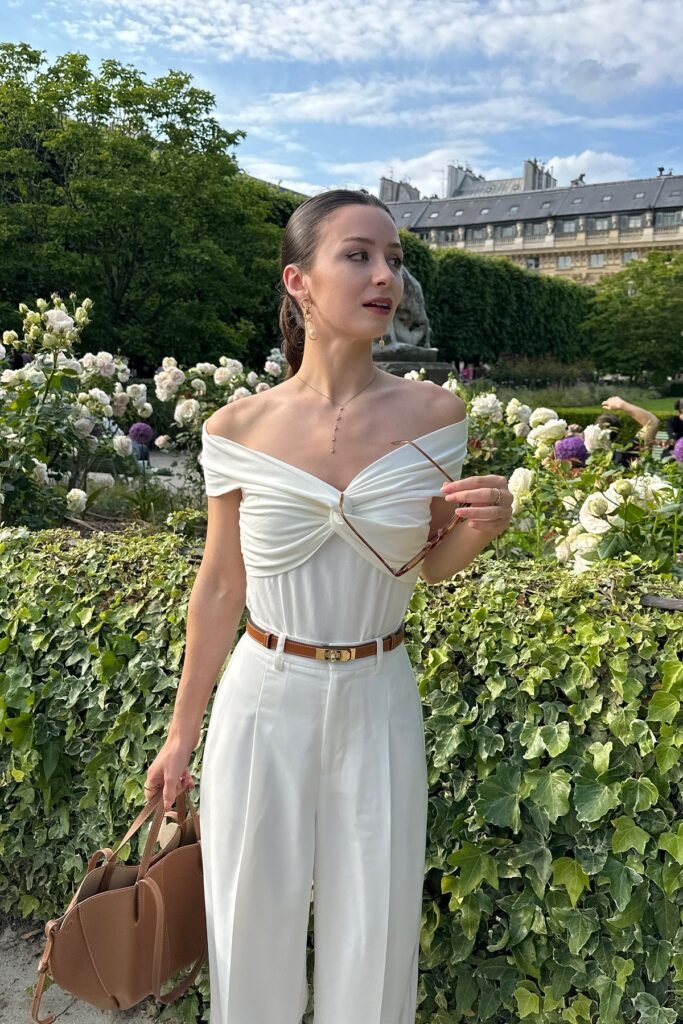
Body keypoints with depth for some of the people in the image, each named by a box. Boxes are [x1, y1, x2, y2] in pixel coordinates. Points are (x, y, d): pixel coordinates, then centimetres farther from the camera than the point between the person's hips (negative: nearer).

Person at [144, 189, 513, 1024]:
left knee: (374, 937, 16)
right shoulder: (239, 430, -10)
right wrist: (180, 736, 7)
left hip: (379, 701, 1)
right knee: (255, 925, 18)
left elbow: (428, 566, 5)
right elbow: (218, 591, 0)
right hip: (264, 700, 0)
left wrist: (478, 528, -18)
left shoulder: (434, 415, -8)